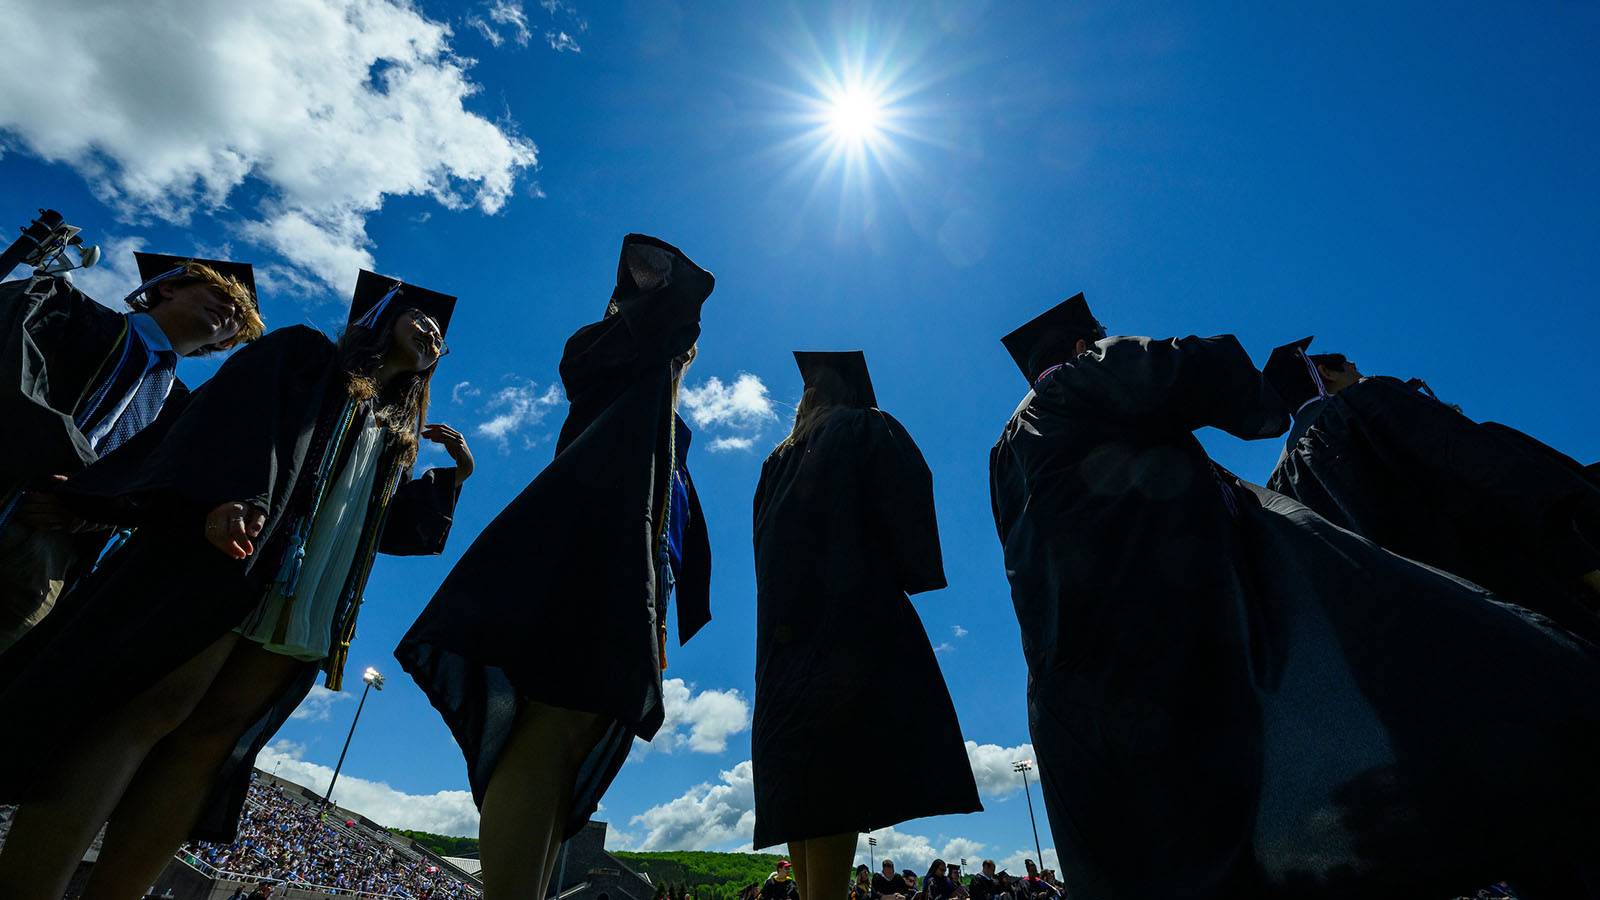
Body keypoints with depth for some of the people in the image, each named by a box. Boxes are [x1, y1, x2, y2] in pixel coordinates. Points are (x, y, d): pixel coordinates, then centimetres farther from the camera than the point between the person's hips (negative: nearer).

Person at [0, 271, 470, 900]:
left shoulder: (397, 434, 29)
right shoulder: (305, 353, 14)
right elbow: (239, 415, -5)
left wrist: (451, 476, 16)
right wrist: (229, 497, -23)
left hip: (308, 607, 6)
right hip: (229, 552, -5)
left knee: (212, 736, -2)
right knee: (152, 710, -14)